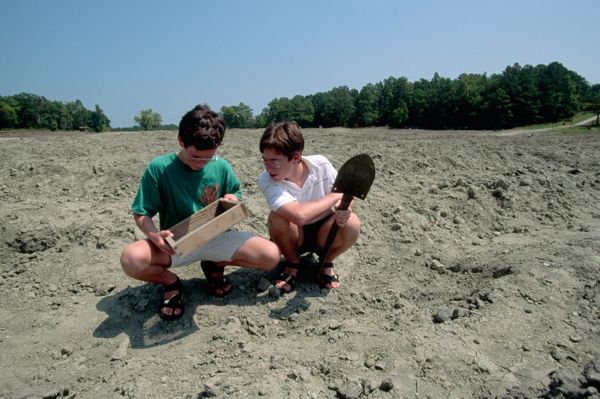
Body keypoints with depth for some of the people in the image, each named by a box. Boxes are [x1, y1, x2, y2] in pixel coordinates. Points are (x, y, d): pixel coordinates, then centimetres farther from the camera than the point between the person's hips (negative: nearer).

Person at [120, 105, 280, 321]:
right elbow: (141, 213, -6)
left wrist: (233, 199, -14)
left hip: (215, 238, 2)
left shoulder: (221, 166, -5)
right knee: (131, 258, -35)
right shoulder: (159, 168, -12)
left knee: (271, 255, -20)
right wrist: (153, 234, -29)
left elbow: (236, 193, 12)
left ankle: (215, 265, 9)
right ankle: (170, 281, 2)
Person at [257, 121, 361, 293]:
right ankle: (292, 264, -2)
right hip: (293, 237, -1)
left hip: (324, 234, 2)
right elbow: (299, 215, -41)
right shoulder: (266, 180, -26)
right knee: (277, 218, -33)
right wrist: (334, 197, -29)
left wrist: (344, 208, -30)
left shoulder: (321, 165, -17)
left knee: (352, 223, -29)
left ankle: (326, 263, 2)